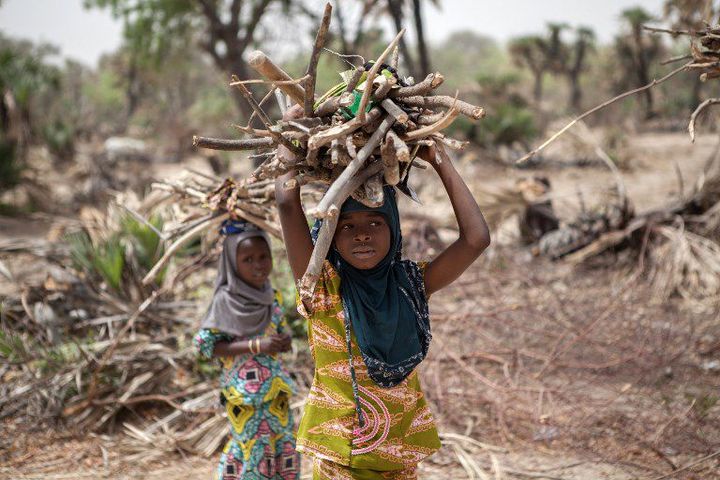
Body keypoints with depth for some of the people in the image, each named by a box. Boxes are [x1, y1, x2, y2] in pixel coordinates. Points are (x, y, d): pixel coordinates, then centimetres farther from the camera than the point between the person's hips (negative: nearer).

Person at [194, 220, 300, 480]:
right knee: (252, 450, -1)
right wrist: (256, 346, -23)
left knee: (285, 448, 10)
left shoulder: (272, 297, 4)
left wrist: (284, 341, -9)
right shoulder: (225, 299, -13)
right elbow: (205, 344, -16)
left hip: (275, 388, 6)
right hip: (244, 392, -6)